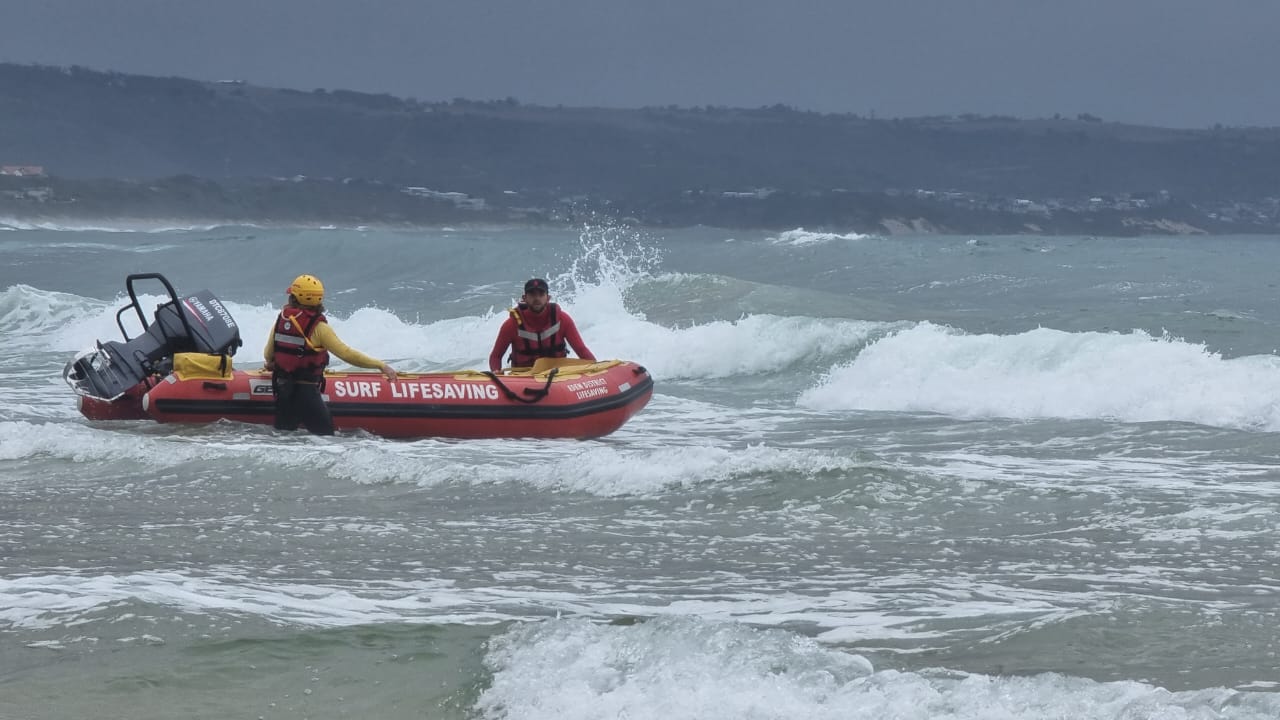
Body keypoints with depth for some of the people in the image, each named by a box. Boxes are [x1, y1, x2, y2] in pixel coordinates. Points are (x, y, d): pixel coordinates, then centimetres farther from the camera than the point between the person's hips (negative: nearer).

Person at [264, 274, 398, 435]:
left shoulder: (282, 318, 2)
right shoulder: (318, 327, -14)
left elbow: (268, 355, 10)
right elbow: (346, 354, -18)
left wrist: (272, 364, 35)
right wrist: (380, 365, -13)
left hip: (282, 389, 6)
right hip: (306, 391, -6)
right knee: (324, 433, 2)